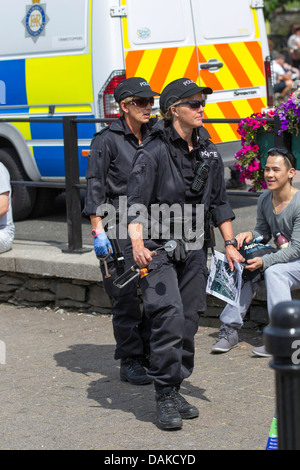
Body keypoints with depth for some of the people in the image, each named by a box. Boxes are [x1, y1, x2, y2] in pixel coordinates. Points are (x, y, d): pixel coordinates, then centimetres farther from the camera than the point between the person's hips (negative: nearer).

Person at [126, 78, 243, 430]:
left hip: (193, 248, 6)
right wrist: (138, 244, -28)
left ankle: (175, 391, 20)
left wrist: (229, 243, 15)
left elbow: (218, 201, 19)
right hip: (158, 249, -6)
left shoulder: (208, 152, 10)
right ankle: (165, 398, -8)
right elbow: (136, 202, -15)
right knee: (170, 318, -15)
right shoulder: (153, 153, -11)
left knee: (189, 320, 7)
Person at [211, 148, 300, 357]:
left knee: (274, 272, -32)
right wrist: (251, 235, -10)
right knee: (245, 271, -15)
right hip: (281, 258, 7)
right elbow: (264, 232, 13)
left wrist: (264, 261, -29)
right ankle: (230, 329, -11)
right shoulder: (264, 200, 2)